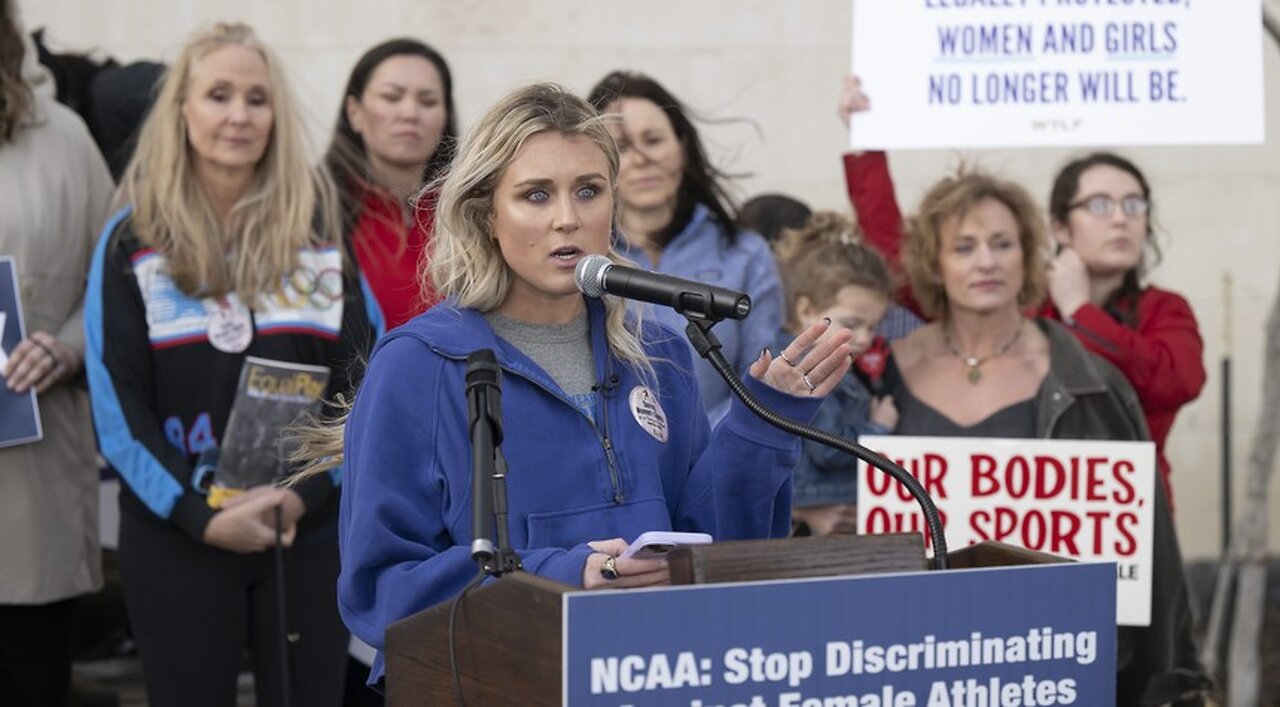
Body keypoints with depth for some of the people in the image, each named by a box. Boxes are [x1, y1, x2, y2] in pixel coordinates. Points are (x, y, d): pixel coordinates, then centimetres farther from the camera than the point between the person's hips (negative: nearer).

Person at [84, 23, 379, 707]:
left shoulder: (319, 224, 6)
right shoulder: (132, 239, 2)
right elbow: (118, 405, -2)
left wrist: (309, 491, -12)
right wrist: (200, 515, -13)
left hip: (311, 529, 1)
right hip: (176, 538, -1)